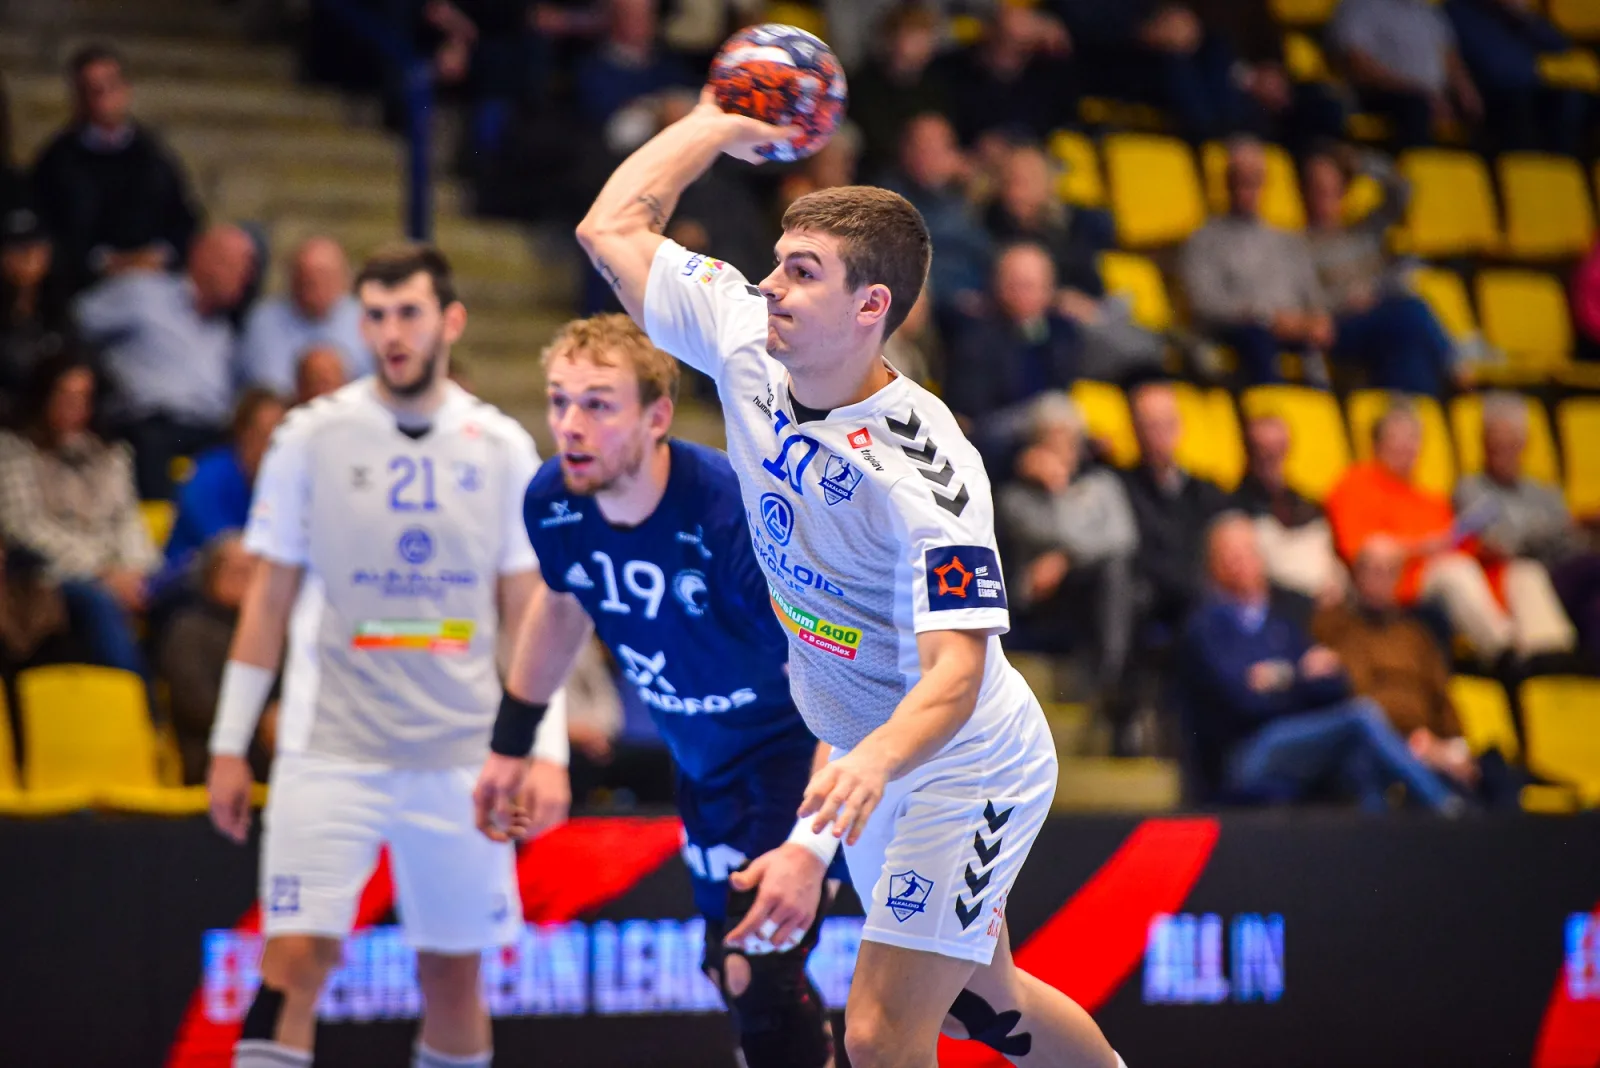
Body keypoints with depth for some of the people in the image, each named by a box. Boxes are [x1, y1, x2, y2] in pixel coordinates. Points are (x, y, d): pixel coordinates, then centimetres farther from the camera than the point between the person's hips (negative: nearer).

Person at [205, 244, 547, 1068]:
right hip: (330, 749, -2)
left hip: (461, 754, 2)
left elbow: (528, 612, 9)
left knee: (454, 969, 7)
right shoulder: (311, 437, 1)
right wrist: (228, 745, 3)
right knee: (295, 955, -13)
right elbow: (268, 600, 5)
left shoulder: (502, 448, 5)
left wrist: (544, 750, 1)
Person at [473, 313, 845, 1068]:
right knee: (733, 972, 18)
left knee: (757, 979, -18)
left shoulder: (737, 511, -35)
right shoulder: (553, 504, -16)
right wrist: (512, 745, 17)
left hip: (794, 746, -7)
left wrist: (810, 845, -48)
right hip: (704, 761, 7)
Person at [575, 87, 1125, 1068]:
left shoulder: (926, 471, -31)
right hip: (871, 762, 8)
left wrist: (869, 765, -56)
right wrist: (718, 121, 4)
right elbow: (613, 227, 0)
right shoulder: (746, 343, -11)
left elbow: (957, 669, -38)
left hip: (964, 766, -8)